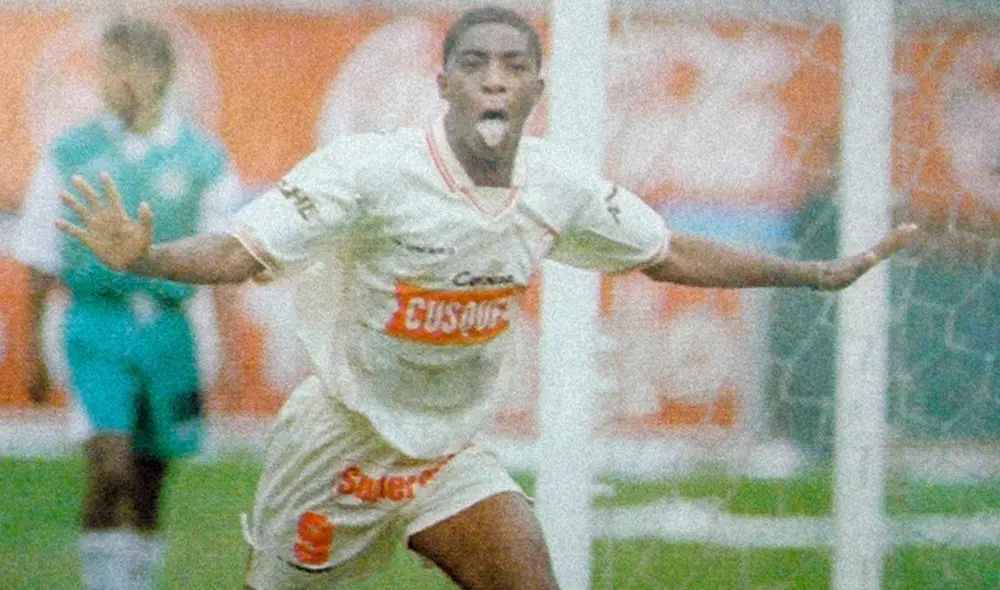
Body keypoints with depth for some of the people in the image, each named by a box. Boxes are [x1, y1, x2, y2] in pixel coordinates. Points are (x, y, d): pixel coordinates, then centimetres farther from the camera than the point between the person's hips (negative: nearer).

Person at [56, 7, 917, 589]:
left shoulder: (558, 186, -6)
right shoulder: (372, 169, -23)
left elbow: (671, 254, 8)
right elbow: (242, 253, -27)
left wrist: (821, 275, 10)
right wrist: (140, 257, -48)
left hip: (451, 453, 4)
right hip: (340, 446, -4)